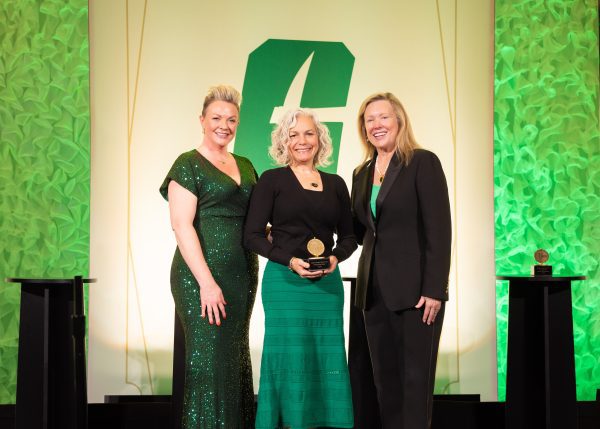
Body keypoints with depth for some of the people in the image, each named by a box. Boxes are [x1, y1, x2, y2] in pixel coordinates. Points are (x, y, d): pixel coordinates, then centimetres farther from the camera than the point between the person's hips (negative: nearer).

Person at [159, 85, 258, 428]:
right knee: (209, 359, -6)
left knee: (235, 358, 10)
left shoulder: (245, 166, 16)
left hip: (242, 274, 7)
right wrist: (207, 282, -19)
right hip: (201, 276, -6)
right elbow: (182, 225, -13)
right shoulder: (188, 165, -4)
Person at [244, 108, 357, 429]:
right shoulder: (272, 180, 1)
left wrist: (336, 257, -6)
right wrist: (289, 260, -16)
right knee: (290, 361, -3)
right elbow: (253, 236, -3)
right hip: (285, 281, -3)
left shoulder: (335, 184, 11)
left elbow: (348, 236, 15)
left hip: (327, 284, 3)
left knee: (328, 362, 3)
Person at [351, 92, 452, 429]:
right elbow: (359, 231, 15)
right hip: (375, 290, 6)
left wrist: (434, 290, -17)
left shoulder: (423, 162, -6)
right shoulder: (362, 174, 15)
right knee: (385, 377, 9)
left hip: (415, 290, -6)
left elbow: (439, 230, -12)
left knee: (416, 377, -2)